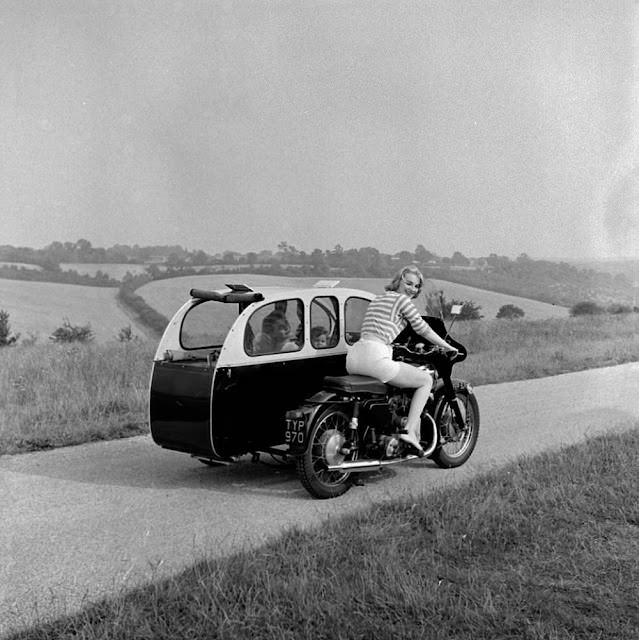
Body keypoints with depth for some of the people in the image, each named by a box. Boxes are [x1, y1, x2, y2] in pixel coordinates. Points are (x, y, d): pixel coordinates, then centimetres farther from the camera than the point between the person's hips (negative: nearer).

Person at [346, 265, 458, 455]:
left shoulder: (376, 299, 26)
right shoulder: (403, 300, 3)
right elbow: (423, 330, 7)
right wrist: (447, 347, 19)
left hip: (353, 356, 8)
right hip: (375, 357, -8)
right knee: (426, 380, 6)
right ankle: (409, 431, -5)